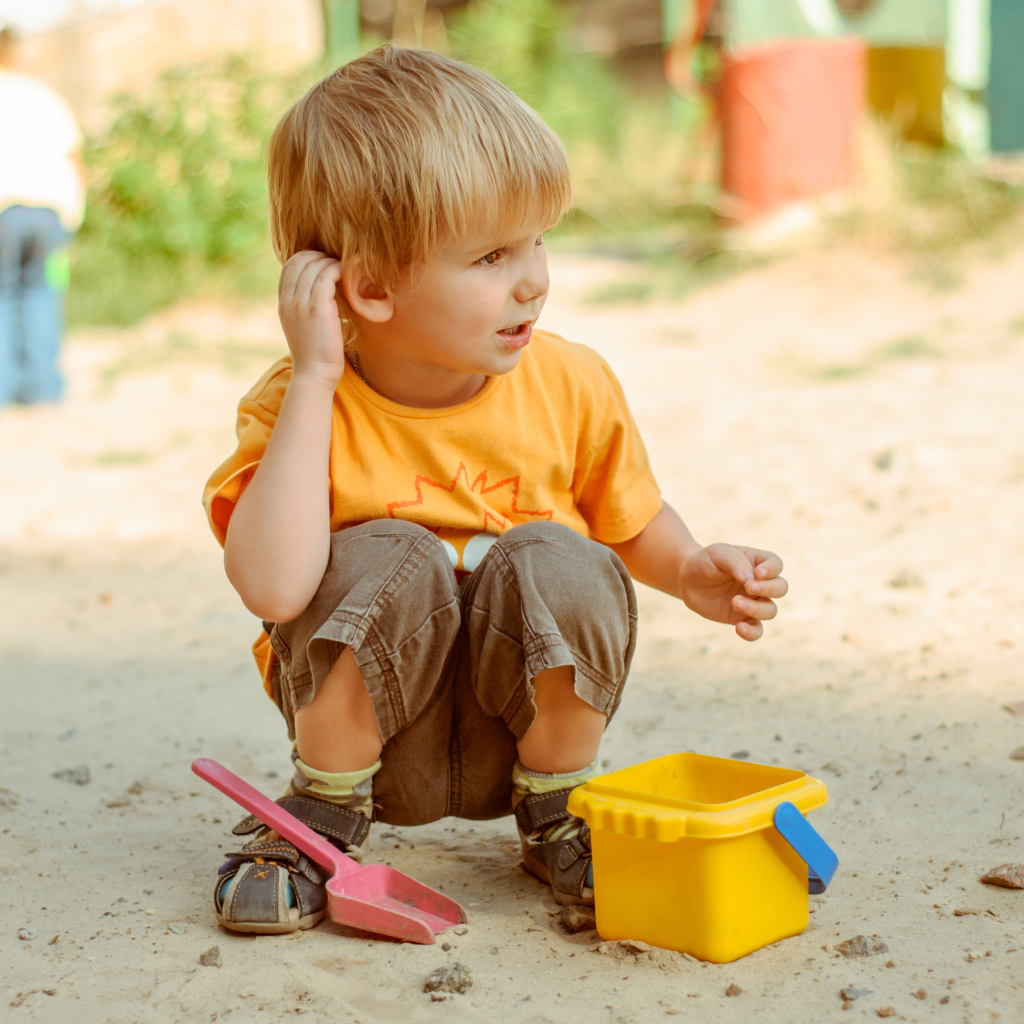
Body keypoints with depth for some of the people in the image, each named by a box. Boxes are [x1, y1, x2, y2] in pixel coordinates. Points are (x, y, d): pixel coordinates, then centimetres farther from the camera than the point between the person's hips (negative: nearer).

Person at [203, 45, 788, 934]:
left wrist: (693, 573, -12)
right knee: (385, 561, -30)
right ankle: (326, 810, -4)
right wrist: (315, 377, -33)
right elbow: (273, 587, -37)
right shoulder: (297, 407, -18)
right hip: (376, 733, -2)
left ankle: (556, 807, -1)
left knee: (555, 561, -26)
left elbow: (630, 522, 11)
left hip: (525, 720, 2)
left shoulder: (570, 387, -9)